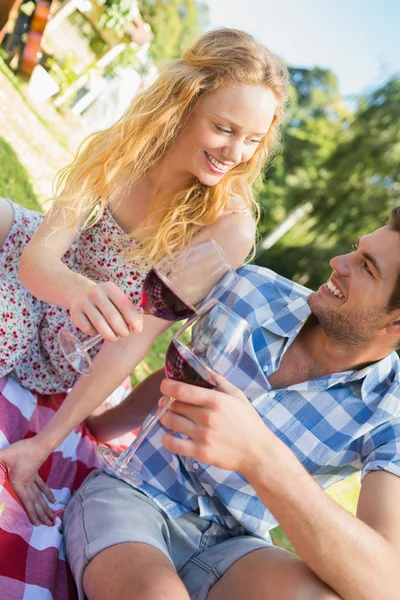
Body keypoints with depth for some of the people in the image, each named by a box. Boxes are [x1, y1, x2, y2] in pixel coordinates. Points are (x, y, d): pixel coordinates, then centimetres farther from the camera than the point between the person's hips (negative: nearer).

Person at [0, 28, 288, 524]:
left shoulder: (229, 226, -23)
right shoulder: (119, 152, -16)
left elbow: (137, 338, -22)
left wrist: (45, 444, -22)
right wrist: (78, 289, -47)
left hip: (81, 350, -3)